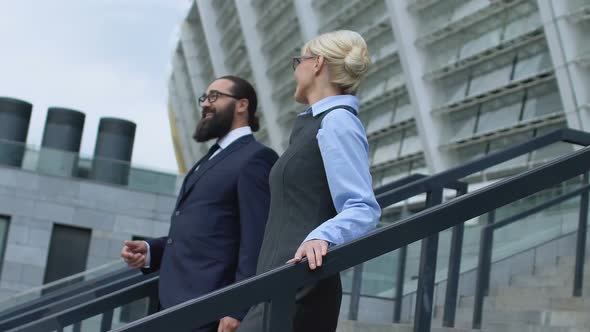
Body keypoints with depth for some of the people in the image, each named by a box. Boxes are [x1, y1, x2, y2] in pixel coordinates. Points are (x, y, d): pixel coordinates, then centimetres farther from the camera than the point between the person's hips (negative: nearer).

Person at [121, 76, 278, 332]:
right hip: (175, 306, 9)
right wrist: (150, 251, 8)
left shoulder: (255, 157, -6)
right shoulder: (211, 159, 22)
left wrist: (238, 310, -22)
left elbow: (256, 240, -16)